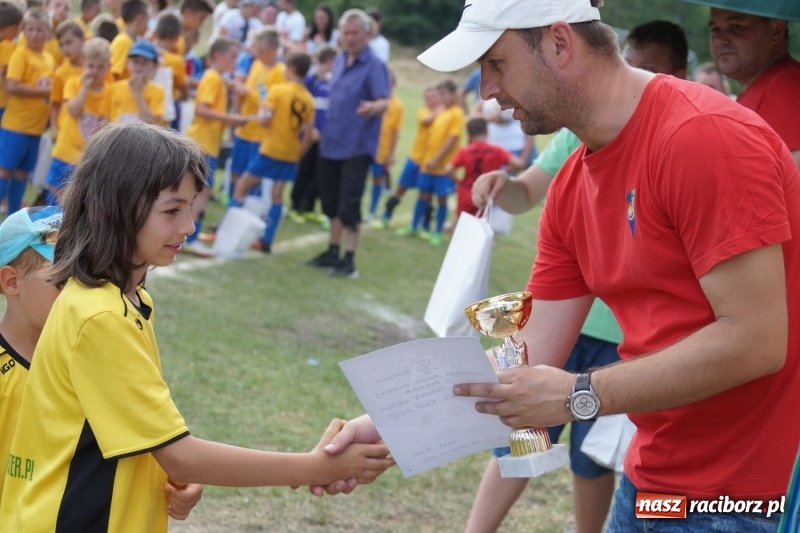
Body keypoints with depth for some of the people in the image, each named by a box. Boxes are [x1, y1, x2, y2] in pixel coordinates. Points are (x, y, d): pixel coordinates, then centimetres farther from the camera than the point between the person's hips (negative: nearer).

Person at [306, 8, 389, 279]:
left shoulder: (375, 66, -13)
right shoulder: (339, 60, 9)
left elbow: (384, 101, -23)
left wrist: (373, 107, -46)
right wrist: (325, 128, 19)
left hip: (357, 145, -7)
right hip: (331, 142, 7)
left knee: (349, 205, -8)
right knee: (331, 201, 14)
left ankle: (349, 260, -1)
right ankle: (332, 252, 26)